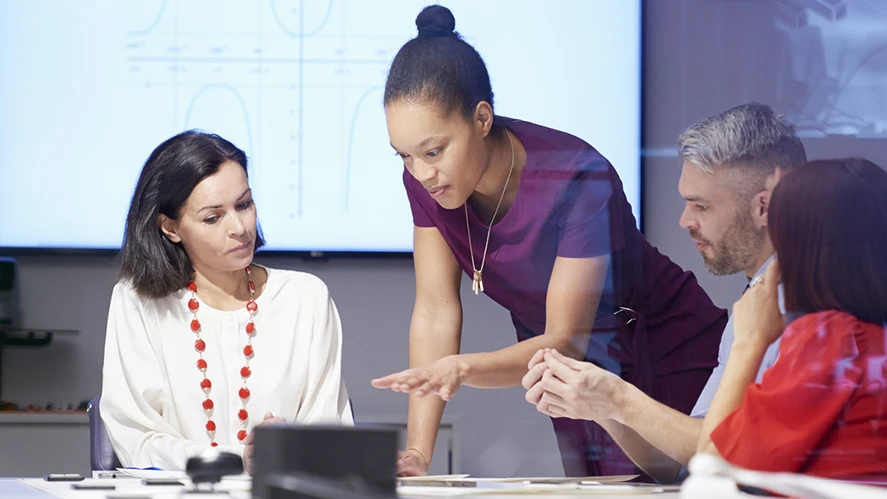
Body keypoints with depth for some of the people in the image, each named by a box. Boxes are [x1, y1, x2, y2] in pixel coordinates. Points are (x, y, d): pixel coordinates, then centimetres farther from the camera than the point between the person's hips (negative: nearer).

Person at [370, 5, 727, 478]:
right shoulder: (424, 178, -14)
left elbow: (568, 341, -29)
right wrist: (417, 452, -21)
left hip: (666, 361, -5)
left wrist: (461, 369, -47)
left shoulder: (579, 181, -30)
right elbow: (436, 312, -12)